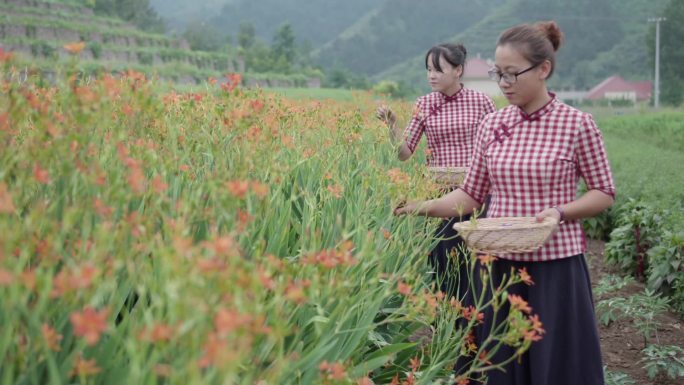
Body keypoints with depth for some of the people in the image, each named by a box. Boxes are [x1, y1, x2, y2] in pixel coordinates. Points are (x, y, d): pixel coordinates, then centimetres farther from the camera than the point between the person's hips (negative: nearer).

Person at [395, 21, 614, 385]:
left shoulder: (577, 124, -8)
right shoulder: (492, 124, 4)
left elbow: (604, 192, 0)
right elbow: (472, 193, 8)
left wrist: (560, 212, -17)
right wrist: (423, 207, -7)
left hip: (556, 265, -4)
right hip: (500, 264, 4)